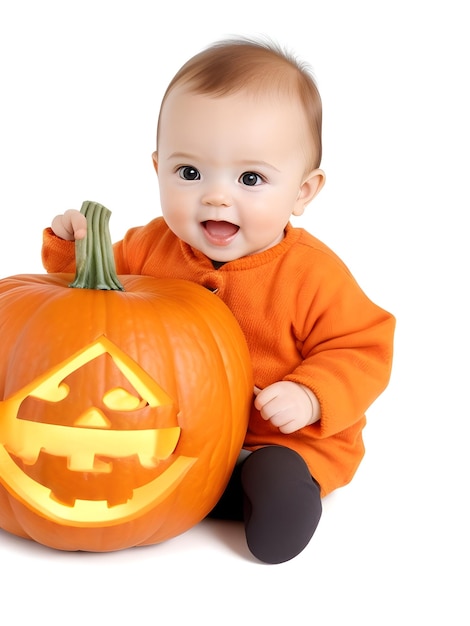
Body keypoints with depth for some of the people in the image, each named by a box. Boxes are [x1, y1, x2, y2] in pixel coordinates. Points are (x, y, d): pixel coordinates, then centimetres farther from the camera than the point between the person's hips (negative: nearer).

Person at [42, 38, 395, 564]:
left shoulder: (314, 274, -19)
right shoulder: (149, 248, -6)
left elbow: (361, 351, -12)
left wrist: (310, 397, -29)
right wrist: (71, 250, -10)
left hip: (288, 436, -4)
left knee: (277, 486, -31)